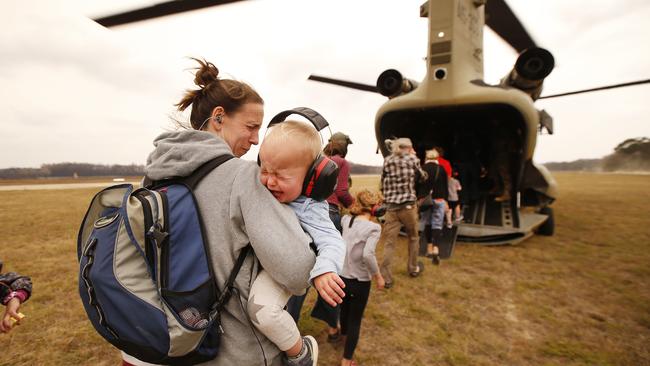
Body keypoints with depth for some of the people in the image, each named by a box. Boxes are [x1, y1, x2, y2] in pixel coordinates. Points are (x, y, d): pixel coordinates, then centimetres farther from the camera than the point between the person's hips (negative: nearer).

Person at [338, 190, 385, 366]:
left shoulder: (346, 220, -3)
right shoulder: (373, 227, -18)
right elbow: (367, 254, -29)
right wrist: (378, 277, -18)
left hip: (341, 276, 6)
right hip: (360, 281, -5)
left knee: (345, 309, 31)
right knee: (355, 320, 13)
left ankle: (344, 334, 58)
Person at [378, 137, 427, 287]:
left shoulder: (387, 161, 4)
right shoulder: (412, 159, 0)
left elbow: (383, 185, 8)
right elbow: (421, 176, 17)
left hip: (391, 207, 1)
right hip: (408, 206, -1)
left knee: (389, 243, 2)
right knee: (413, 238, 21)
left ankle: (385, 277, -1)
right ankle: (413, 268, 35)